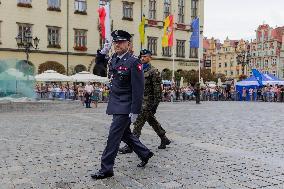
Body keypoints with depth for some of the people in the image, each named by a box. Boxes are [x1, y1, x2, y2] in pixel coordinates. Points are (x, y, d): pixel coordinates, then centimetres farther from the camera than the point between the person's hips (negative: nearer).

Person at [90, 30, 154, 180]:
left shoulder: (133, 62, -15)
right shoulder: (113, 59, 8)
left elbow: (138, 89, -18)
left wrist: (135, 111, -20)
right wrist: (102, 53, 5)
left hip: (125, 107, -8)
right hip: (116, 105, 8)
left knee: (113, 136, -4)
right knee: (124, 134, 19)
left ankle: (106, 169, 7)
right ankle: (145, 153, 37)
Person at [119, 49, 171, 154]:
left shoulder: (154, 71, -9)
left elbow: (157, 89, -13)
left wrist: (155, 104, -17)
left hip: (148, 102, -8)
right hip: (141, 101, 8)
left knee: (138, 123, -9)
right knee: (152, 121, 16)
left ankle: (130, 146, -4)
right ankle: (164, 139, 30)